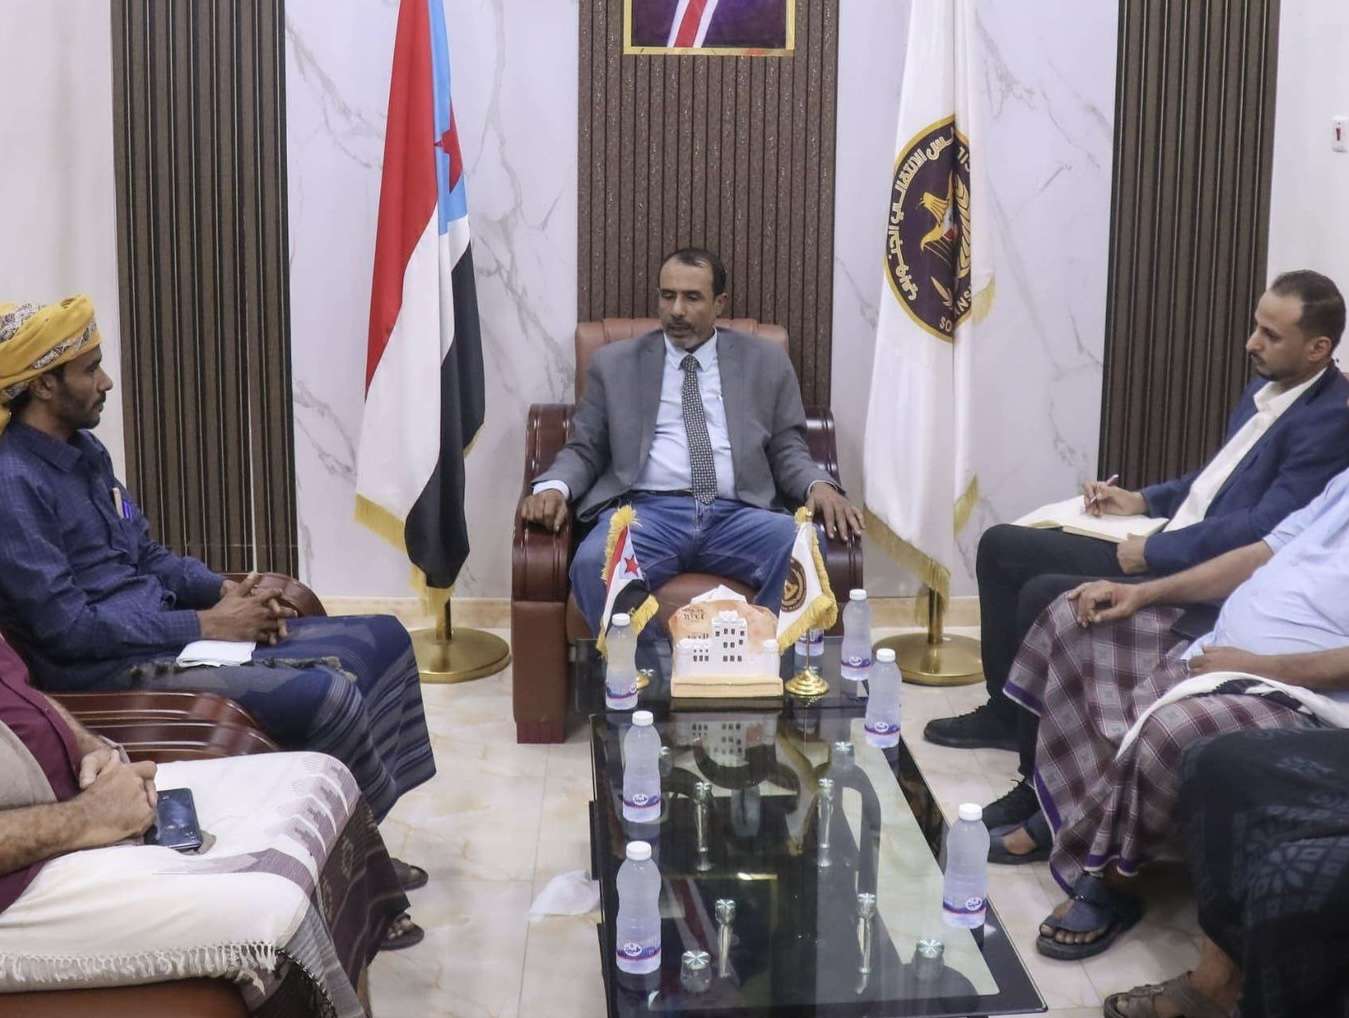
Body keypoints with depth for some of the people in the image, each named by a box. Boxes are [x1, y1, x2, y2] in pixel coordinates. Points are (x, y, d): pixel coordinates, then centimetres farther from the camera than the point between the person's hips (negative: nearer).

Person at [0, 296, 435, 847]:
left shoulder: (84, 450, 12)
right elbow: (67, 628, -22)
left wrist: (223, 591, 0)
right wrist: (204, 625, -17)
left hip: (164, 632, 10)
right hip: (109, 669, -10)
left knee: (383, 639, 3)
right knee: (325, 694, -28)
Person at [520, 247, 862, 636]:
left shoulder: (766, 363, 16)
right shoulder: (614, 363, 15)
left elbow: (787, 451, 14)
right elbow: (584, 449, 15)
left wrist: (818, 485, -8)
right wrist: (554, 487, -7)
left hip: (737, 515, 1)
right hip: (646, 511, 0)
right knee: (593, 562, -35)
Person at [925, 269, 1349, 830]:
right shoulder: (1267, 386, 12)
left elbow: (1259, 530, -24)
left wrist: (1153, 552, -17)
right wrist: (1143, 500, 12)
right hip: (1161, 549, 10)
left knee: (1044, 596, -26)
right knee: (1001, 547, 8)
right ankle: (1007, 711, 20)